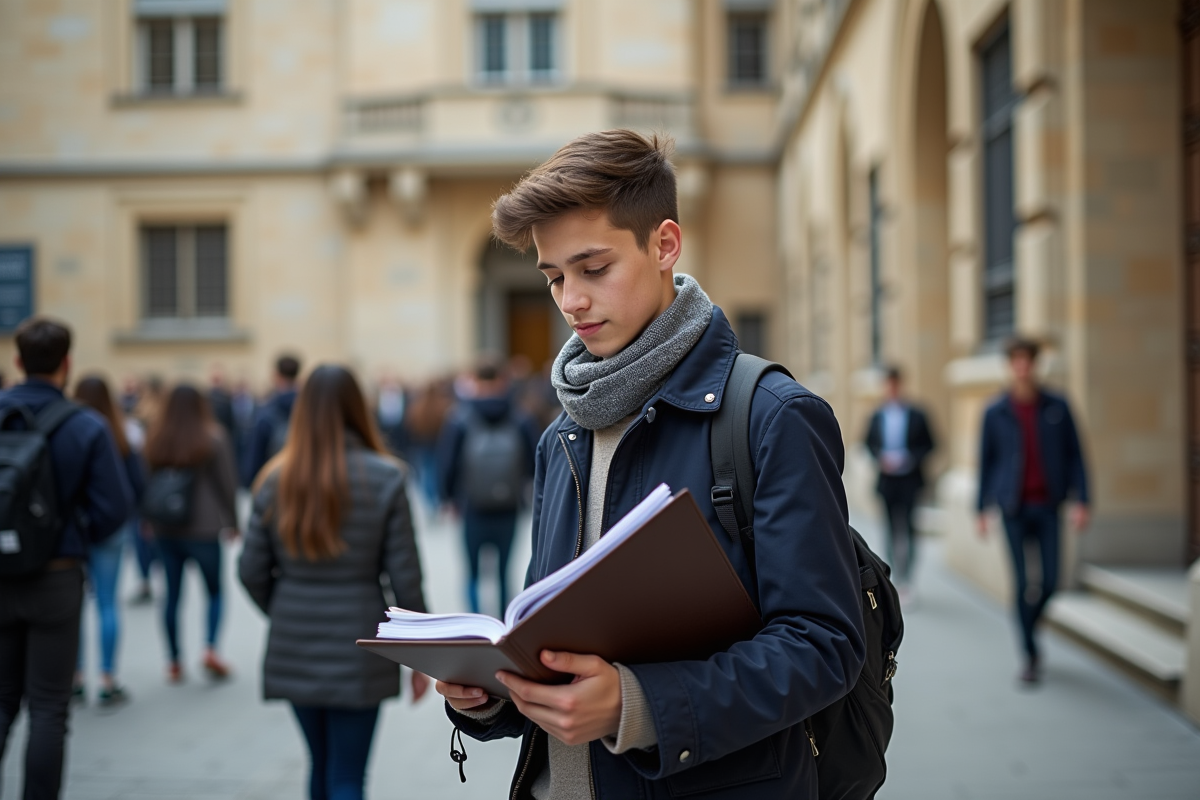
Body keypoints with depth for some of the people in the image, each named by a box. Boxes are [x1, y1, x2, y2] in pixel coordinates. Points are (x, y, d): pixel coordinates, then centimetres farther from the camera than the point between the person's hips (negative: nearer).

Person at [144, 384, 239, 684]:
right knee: (215, 591, 10)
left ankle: (174, 662, 12)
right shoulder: (214, 438, -7)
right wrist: (232, 522, 8)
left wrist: (148, 521, 16)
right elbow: (228, 484, -3)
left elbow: (145, 483, 6)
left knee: (172, 594, 10)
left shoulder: (154, 441, 1)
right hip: (204, 528, -3)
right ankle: (210, 649, -9)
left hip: (165, 531, 3)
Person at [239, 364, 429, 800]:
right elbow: (404, 575, -8)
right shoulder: (385, 479, -8)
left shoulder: (275, 479, 0)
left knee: (321, 765, 21)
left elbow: (251, 572, 1)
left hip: (294, 650, 3)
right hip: (357, 644, -3)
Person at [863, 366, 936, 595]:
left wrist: (911, 458, -13)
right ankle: (896, 574, 13)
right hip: (887, 479, 3)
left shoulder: (916, 415, -1)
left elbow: (928, 444, 1)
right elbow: (870, 443, 13)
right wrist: (880, 458, -6)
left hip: (910, 479, -3)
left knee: (908, 527, -8)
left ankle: (907, 575, -5)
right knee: (892, 528, 6)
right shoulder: (877, 416, 6)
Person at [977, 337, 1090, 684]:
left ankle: (1031, 624, 28)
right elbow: (986, 461, 6)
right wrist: (982, 509, 5)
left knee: (1050, 581, -2)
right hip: (1014, 508, -1)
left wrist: (1080, 501, -4)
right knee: (1022, 583, -3)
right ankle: (1030, 655, 7)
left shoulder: (1057, 407, 2)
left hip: (1048, 506, 1)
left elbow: (1074, 455, 4)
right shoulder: (996, 412, 1)